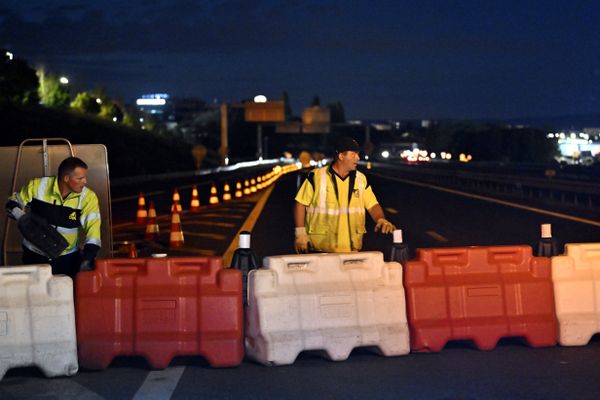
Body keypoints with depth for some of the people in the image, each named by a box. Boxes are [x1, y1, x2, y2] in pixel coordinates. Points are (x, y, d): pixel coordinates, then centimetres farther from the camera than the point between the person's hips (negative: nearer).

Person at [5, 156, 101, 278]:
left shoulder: (88, 197, -13)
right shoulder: (37, 186, -12)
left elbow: (93, 228, -18)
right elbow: (13, 203, 3)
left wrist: (87, 259, -29)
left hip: (67, 259, 0)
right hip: (34, 255, 0)